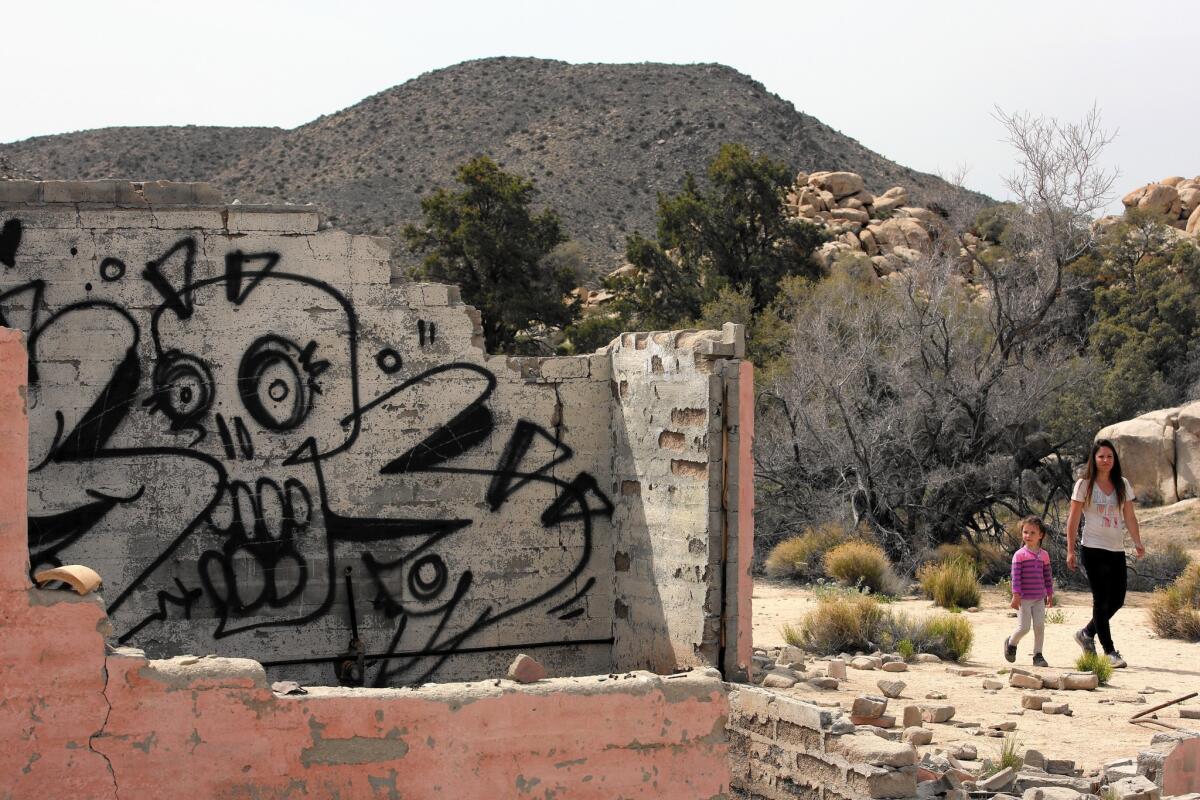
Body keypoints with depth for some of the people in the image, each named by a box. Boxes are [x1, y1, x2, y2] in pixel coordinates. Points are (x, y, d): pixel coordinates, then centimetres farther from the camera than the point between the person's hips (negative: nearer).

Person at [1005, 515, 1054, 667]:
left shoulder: (1044, 555, 7)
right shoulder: (1020, 555, -7)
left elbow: (1047, 576, 14)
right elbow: (1016, 576, -10)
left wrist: (1050, 594, 14)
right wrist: (1016, 595, -15)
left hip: (1039, 598, 4)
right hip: (1024, 598, -4)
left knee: (1040, 626, -1)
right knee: (1024, 627, -4)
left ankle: (1038, 655, 9)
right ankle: (1011, 643, 25)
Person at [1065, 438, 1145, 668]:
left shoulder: (1122, 485, 9)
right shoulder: (1084, 485, -2)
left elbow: (1130, 517, 11)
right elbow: (1073, 519, -2)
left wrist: (1138, 543, -3)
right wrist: (1070, 550, -6)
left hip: (1116, 550, 5)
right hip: (1093, 549, -5)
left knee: (1117, 600, 4)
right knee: (1102, 600, -5)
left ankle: (1087, 633, 26)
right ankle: (1109, 651, 1)